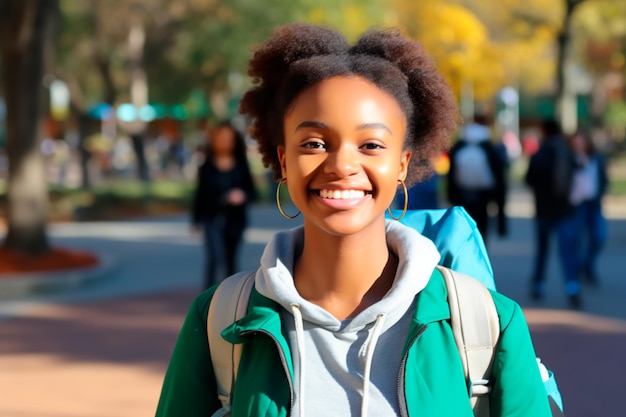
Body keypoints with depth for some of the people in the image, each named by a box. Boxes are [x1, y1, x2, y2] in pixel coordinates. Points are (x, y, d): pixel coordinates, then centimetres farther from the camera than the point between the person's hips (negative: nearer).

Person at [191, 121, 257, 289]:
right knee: (214, 256, -18)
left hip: (234, 220, 2)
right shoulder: (206, 167, 1)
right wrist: (196, 220, 4)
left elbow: (252, 192, 4)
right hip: (212, 220, -2)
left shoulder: (241, 167, 2)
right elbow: (200, 194, 5)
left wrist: (243, 196, -18)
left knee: (231, 260, 10)